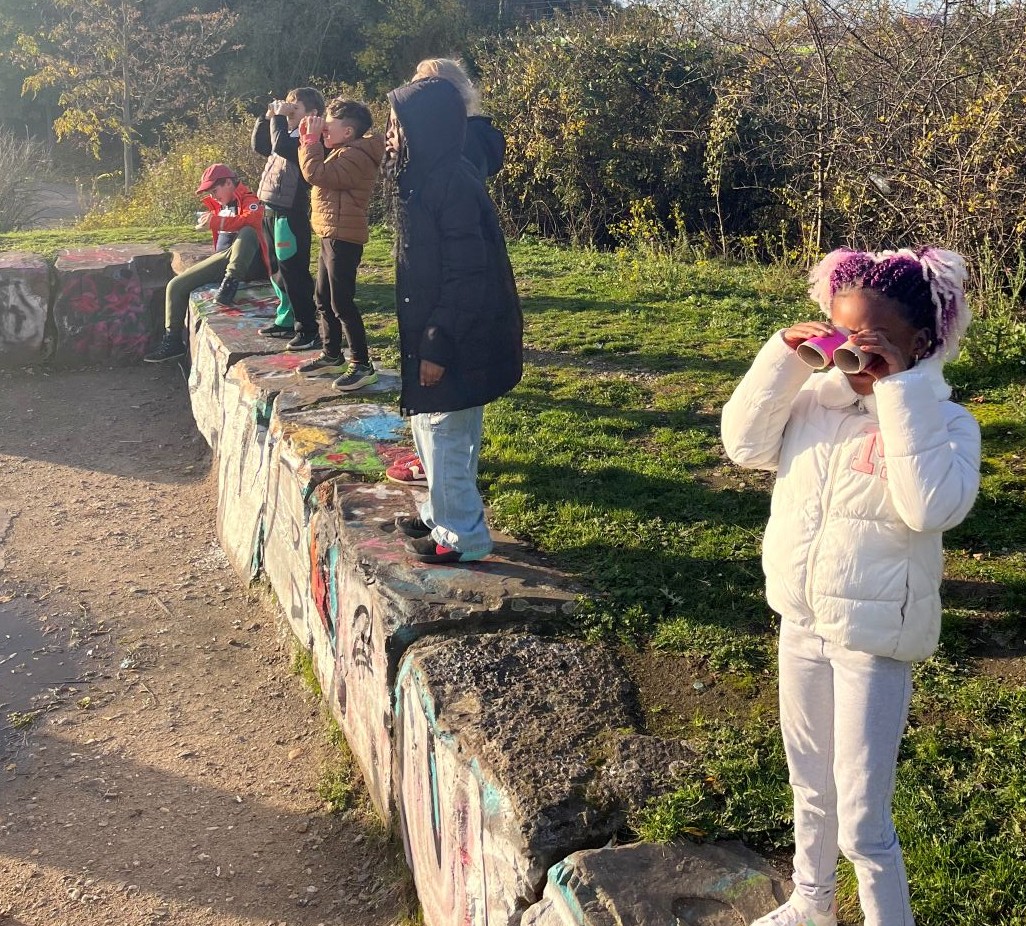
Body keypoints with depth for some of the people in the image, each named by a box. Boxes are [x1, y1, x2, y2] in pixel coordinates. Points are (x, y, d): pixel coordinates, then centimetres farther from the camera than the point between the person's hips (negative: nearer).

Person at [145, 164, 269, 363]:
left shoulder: (249, 201, -4)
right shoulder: (219, 206, 21)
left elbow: (252, 220, -28)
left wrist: (216, 222, -29)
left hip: (246, 263, -8)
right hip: (221, 261, 8)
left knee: (248, 233, -38)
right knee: (176, 286, -1)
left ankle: (230, 283, -46)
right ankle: (172, 340, 3)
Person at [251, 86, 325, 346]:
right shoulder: (289, 135, 16)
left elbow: (281, 146, -28)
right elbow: (260, 146, 26)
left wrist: (279, 118, -15)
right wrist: (268, 117, 15)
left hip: (291, 214, -10)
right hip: (271, 211, 10)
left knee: (293, 273, -8)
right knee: (277, 271, 17)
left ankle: (309, 328, -2)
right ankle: (287, 320, 27)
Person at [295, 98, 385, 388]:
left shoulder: (356, 156, -17)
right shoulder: (342, 152, 16)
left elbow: (316, 174, -26)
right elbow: (317, 169, 19)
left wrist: (312, 139, -14)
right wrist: (309, 138, 7)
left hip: (343, 239, -11)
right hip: (331, 236, 11)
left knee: (342, 303, -9)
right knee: (323, 299, 17)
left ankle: (362, 366, -4)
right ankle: (331, 356, 28)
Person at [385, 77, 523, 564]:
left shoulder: (451, 184, -21)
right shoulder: (424, 178, 9)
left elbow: (466, 276, -23)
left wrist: (437, 346, -22)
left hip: (456, 341, -9)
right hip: (430, 332, 9)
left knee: (444, 432, 1)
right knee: (431, 427, 19)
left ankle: (463, 535, 14)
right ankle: (441, 513, 34)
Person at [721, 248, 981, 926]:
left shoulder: (945, 421, -16)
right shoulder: (815, 399, -1)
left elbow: (932, 506, -32)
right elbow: (745, 444, -8)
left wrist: (900, 392, -32)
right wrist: (784, 358, -14)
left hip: (873, 644, -6)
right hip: (801, 626, 6)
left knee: (863, 824, 3)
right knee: (812, 791, 26)